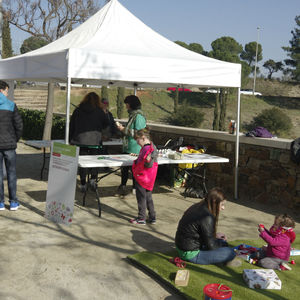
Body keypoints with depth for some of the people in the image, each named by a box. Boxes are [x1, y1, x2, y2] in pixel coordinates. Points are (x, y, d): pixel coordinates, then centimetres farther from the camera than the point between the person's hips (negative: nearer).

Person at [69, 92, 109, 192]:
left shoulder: (77, 110, 6)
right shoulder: (99, 111, 0)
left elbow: (71, 126, 9)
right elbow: (106, 124, 9)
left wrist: (70, 140, 16)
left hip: (80, 140, 2)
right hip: (95, 141, -1)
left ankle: (83, 184, 8)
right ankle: (93, 179, -2)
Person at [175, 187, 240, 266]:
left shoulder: (197, 207, 4)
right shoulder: (207, 218, -23)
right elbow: (210, 246, -16)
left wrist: (215, 235, 14)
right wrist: (223, 243, 2)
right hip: (191, 254, -10)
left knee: (221, 242, 20)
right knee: (230, 253, -16)